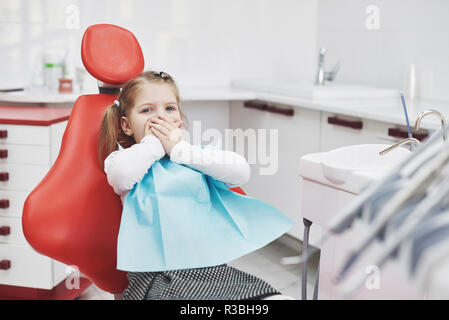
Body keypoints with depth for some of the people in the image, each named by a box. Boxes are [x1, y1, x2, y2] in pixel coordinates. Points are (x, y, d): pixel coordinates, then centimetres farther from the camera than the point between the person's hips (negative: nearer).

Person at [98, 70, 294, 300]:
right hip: (157, 276, -4)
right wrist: (154, 142, 1)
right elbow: (121, 175, -17)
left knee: (277, 297, -18)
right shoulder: (123, 159, 11)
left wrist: (179, 149, -2)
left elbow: (241, 172, -1)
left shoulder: (194, 156, 20)